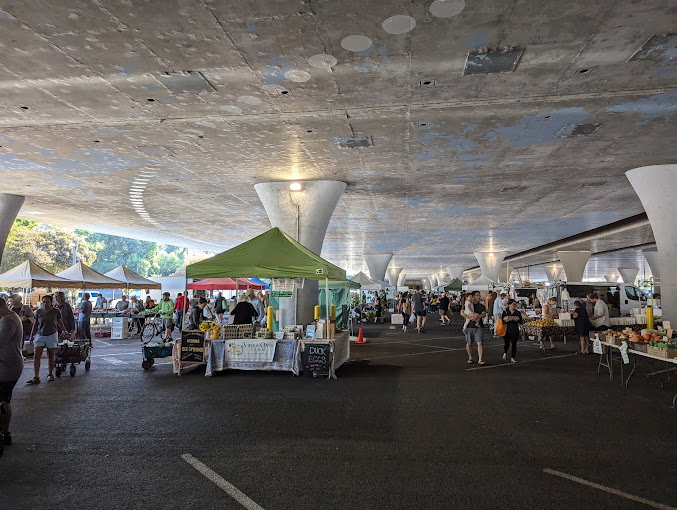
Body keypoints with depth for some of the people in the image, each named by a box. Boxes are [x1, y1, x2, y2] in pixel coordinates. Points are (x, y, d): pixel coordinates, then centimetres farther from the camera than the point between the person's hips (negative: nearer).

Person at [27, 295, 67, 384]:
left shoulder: (56, 311, -3)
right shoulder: (39, 312, -1)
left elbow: (59, 322, 13)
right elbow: (35, 324, 9)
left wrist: (65, 331, 20)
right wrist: (32, 335, 9)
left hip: (52, 335, -1)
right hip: (40, 336, 1)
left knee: (50, 356, 7)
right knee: (37, 356, -7)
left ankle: (50, 374, 21)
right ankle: (36, 377, -6)